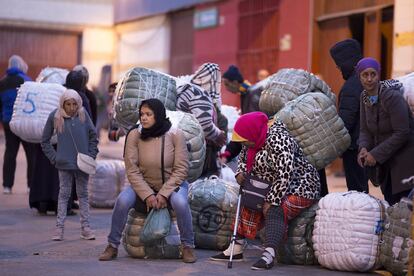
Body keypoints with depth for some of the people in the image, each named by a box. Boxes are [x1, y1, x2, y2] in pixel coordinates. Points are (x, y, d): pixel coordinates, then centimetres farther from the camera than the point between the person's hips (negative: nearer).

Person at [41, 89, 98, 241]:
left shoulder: (83, 114, -2)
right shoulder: (55, 116, -5)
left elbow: (93, 136, 7)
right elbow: (45, 141, 4)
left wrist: (91, 155, 0)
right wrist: (54, 158, -1)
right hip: (65, 164, -1)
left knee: (83, 194, 9)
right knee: (64, 195, 4)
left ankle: (85, 227, 13)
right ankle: (59, 228, 7)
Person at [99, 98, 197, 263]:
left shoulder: (175, 135, -14)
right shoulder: (134, 135, -12)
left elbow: (181, 169, -13)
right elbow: (132, 170, -12)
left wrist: (163, 194, -21)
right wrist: (147, 195, -21)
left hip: (172, 184, -1)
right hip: (144, 185, 1)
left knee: (180, 202, -33)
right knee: (122, 200, -26)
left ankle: (188, 247, -12)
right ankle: (112, 246, -7)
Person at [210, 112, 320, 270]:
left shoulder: (277, 140, -27)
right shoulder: (255, 139, 0)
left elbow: (284, 176, -31)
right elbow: (243, 157, 16)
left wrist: (271, 201, -29)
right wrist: (241, 172, -5)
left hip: (300, 188, -9)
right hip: (272, 189, 9)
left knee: (275, 211, -30)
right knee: (249, 205, -5)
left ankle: (269, 255, -41)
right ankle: (236, 249, -5)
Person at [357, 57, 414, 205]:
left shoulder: (393, 97, -18)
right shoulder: (365, 97, 4)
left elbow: (401, 133, -21)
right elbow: (365, 130, 10)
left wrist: (376, 154, -19)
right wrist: (364, 148, -11)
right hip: (386, 163, 7)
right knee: (390, 204, 8)